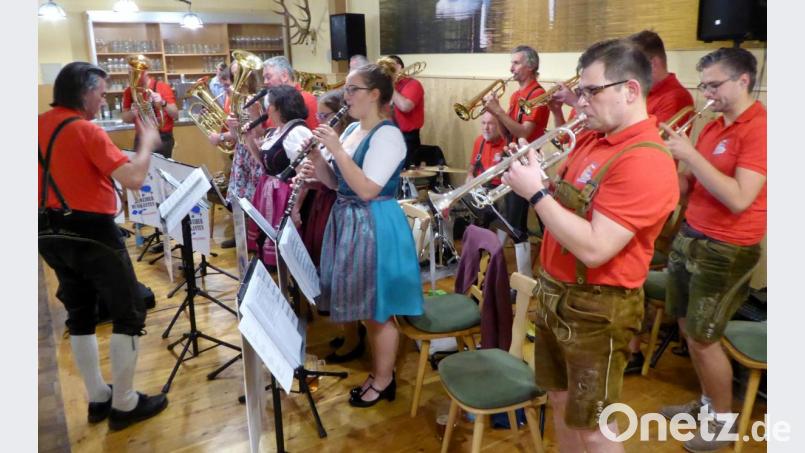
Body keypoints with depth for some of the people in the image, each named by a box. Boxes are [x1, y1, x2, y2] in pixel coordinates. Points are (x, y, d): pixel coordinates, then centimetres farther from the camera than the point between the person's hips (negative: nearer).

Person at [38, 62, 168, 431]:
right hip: (92, 234, -8)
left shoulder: (40, 126, 6)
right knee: (128, 315, 4)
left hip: (51, 233, 8)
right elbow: (134, 179, -24)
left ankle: (98, 399, 26)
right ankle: (124, 404, 10)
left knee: (79, 316, 17)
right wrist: (148, 142, -8)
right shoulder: (86, 130, -17)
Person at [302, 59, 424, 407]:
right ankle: (378, 373, 35)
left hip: (376, 228, -9)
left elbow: (366, 190, -24)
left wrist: (336, 149, -23)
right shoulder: (351, 129, 10)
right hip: (348, 222, 9)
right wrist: (316, 156, -5)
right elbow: (334, 182, 12)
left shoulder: (388, 135, -16)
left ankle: (383, 382, 23)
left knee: (379, 311, 5)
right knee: (365, 308, 18)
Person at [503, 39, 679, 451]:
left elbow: (593, 248, -30)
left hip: (596, 308, -8)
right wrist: (530, 173, -4)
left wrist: (535, 192, -23)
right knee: (560, 400, 22)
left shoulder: (646, 162, -23)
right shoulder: (591, 139, 6)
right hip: (554, 292, 9)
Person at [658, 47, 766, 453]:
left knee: (703, 340, 0)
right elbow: (687, 188, 9)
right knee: (688, 329, 16)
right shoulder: (712, 127, 9)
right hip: (689, 238, 8)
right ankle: (707, 403, 36)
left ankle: (723, 419, 22)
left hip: (727, 251, -8)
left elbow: (739, 199, -25)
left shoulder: (759, 128, -16)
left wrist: (690, 154, -23)